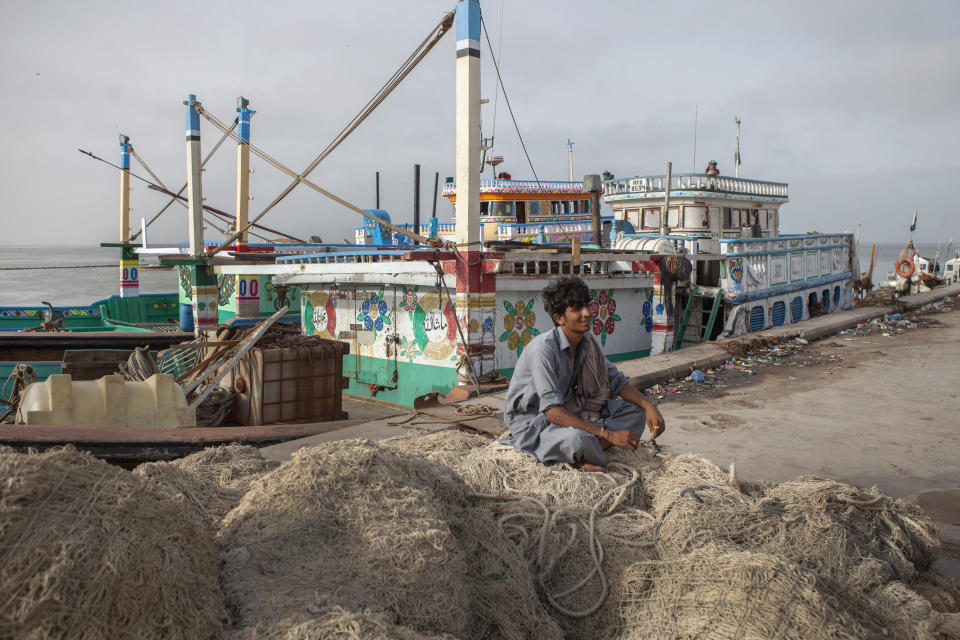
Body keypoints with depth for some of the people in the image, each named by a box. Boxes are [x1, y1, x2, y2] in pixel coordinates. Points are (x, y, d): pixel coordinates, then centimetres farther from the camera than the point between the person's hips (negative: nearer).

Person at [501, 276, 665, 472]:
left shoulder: (587, 343, -2)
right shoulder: (544, 349, -27)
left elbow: (616, 380, 8)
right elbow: (552, 412, -32)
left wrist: (648, 406, -10)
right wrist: (608, 435, -34)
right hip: (531, 421, -9)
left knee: (634, 411, 0)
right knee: (577, 438, -41)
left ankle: (582, 457, -18)